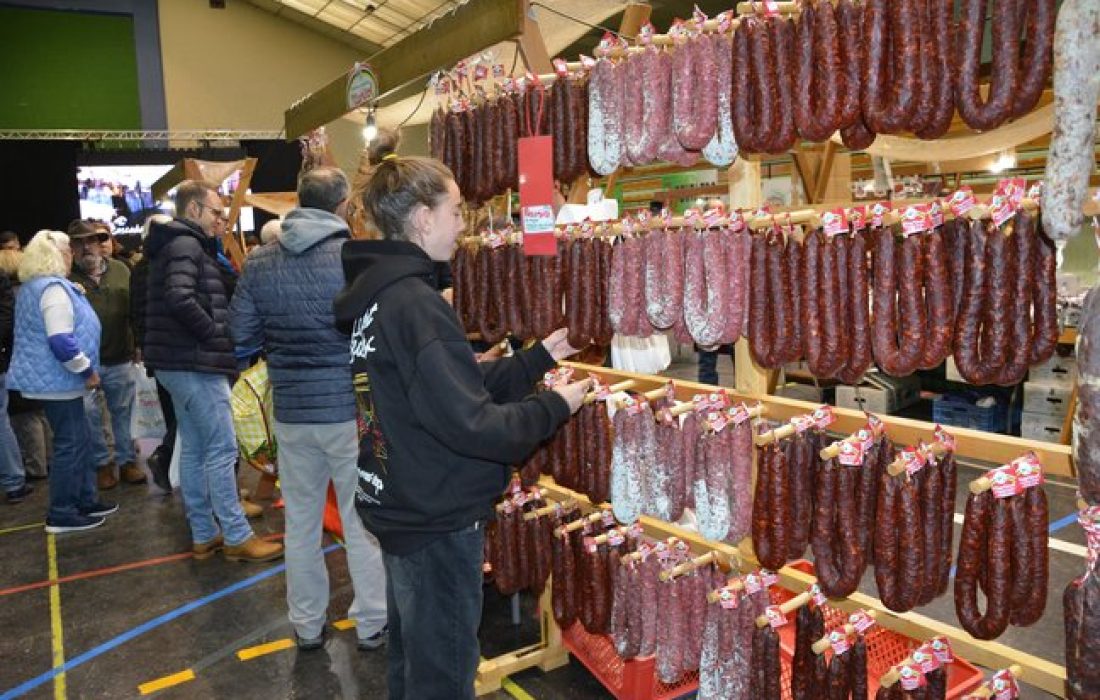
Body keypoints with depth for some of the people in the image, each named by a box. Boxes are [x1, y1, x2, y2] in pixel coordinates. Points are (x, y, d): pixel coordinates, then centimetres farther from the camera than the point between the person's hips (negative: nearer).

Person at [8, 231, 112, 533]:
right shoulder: (53, 287, -19)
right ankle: (61, 514, 5)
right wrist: (87, 371, -16)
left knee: (78, 439, 16)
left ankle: (86, 500, 25)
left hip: (49, 375, 10)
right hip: (57, 379, -10)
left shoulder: (32, 285, 15)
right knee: (69, 444, -3)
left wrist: (82, 370, 24)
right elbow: (61, 340, -27)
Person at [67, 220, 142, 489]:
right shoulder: (67, 277, -6)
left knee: (123, 411, 13)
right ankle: (103, 463, 21)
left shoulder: (120, 270, 2)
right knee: (89, 414, 4)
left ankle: (126, 461, 26)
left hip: (120, 358, 2)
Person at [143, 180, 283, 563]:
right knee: (222, 451, -5)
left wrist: (213, 337, 7)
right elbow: (180, 300, -28)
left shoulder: (177, 245, 18)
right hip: (194, 363, -10)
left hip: (180, 362, 10)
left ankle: (204, 535, 20)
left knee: (194, 451, 12)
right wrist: (215, 334, -15)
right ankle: (237, 537, 2)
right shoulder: (186, 245, -13)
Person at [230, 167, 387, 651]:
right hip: (351, 407, -3)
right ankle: (372, 623, 21)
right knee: (362, 520, 9)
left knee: (301, 520, 16)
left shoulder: (260, 262, -1)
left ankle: (307, 624, 28)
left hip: (291, 411, 4)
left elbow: (241, 334, 4)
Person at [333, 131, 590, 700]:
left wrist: (540, 356, 9)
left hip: (402, 510, 10)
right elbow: (470, 424, -27)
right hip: (437, 522, -10)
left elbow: (456, 385, 10)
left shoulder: (378, 293, 7)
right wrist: (555, 407, -13)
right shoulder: (414, 304, -23)